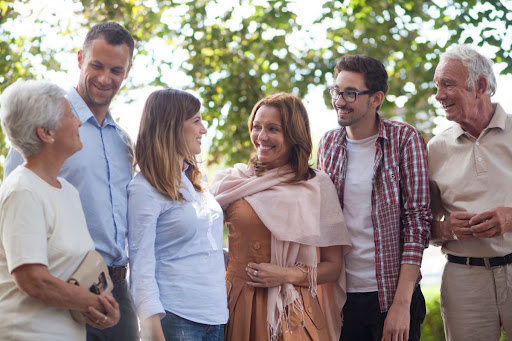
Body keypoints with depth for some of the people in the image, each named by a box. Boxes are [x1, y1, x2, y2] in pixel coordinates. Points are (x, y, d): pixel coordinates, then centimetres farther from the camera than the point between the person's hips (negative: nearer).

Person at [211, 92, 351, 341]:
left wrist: (289, 275, -14)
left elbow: (334, 267, 0)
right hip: (237, 305, 2)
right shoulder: (231, 182, 4)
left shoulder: (318, 187, 0)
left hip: (291, 311, -1)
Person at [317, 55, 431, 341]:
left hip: (392, 294, -3)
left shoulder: (404, 139, -6)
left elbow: (418, 222, -9)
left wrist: (401, 304, -14)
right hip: (341, 294, 4)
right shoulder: (329, 144, 5)